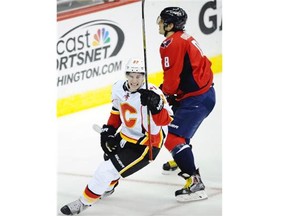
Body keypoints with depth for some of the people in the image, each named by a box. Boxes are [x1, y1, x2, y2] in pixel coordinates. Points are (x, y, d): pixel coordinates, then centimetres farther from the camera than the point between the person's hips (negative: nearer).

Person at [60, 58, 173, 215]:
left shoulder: (152, 94, -27)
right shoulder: (119, 88, -6)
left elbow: (165, 120, -35)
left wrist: (156, 105, -51)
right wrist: (109, 130, 5)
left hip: (146, 143, -8)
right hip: (126, 136, 8)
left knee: (109, 169, -13)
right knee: (109, 155, 30)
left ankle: (85, 202, 6)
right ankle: (108, 187, 63)